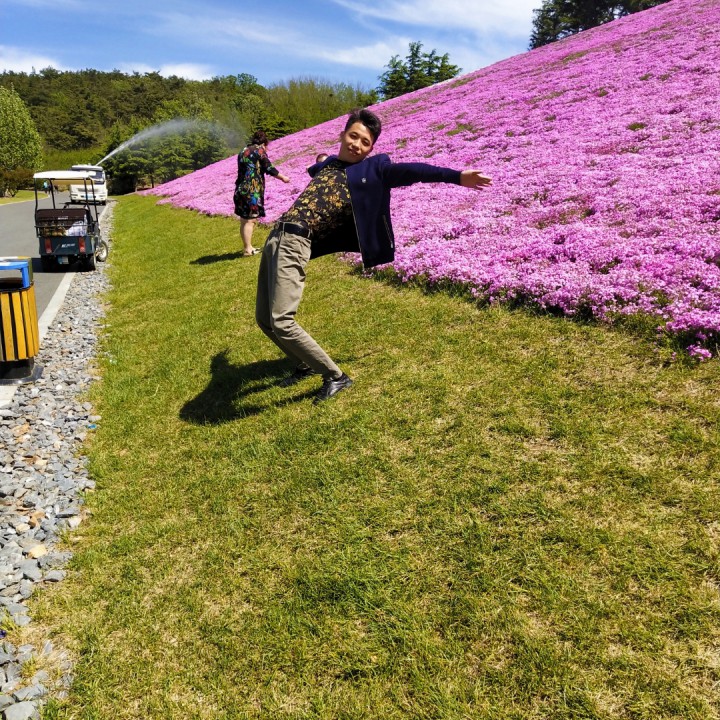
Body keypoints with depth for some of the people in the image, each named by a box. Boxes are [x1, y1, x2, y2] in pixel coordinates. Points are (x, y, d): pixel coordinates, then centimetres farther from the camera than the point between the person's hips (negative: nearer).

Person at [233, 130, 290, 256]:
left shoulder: (244, 151, 19)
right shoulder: (259, 150, -3)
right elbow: (269, 168, -4)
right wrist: (283, 177, 8)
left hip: (241, 188, 8)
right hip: (252, 190, -8)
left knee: (245, 220, 13)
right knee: (250, 220, -5)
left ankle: (247, 247, 22)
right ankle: (247, 249, -4)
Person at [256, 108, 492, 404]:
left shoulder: (372, 168, 3)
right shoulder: (323, 166, 21)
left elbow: (409, 170, -8)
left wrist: (457, 176, -16)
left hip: (294, 244, -7)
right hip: (275, 238, 7)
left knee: (281, 321, -18)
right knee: (264, 319, 12)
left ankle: (335, 376, -3)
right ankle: (305, 365, 33)